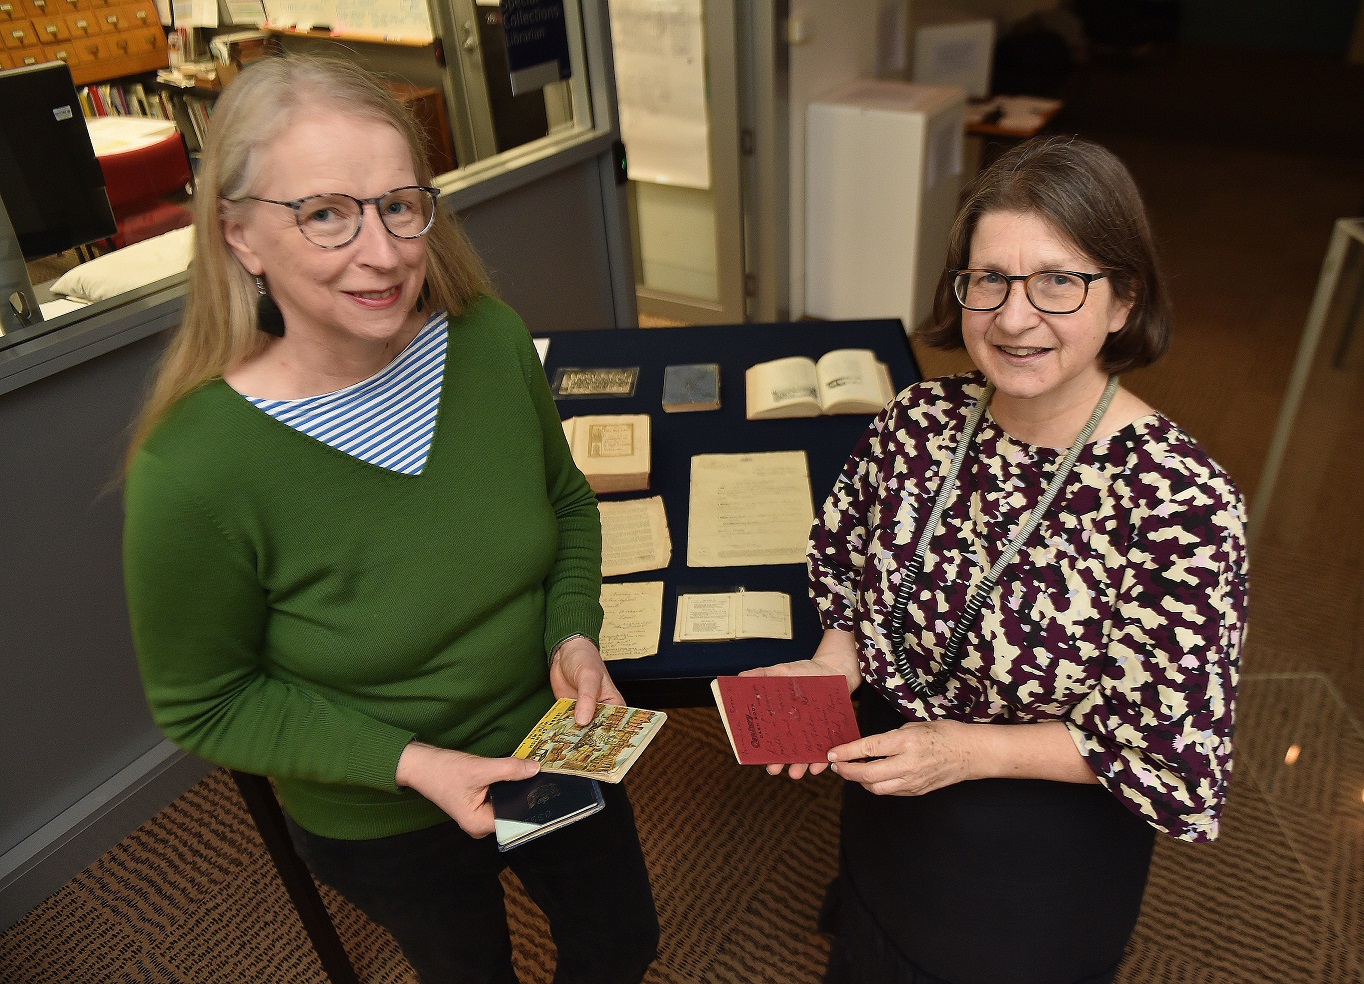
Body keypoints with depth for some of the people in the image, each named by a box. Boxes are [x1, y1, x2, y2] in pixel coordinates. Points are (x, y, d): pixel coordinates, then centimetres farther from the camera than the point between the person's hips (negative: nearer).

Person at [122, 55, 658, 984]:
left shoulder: (491, 339, -19)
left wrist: (575, 637, -17)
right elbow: (203, 705, -16)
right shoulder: (192, 472, -31)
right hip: (382, 825, -3)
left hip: (555, 746, 4)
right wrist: (409, 762, -25)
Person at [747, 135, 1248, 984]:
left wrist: (969, 750, -26)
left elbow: (1176, 755, -21)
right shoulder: (921, 420, -15)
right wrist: (836, 659, -16)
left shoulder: (1182, 502, -29)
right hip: (884, 813, 4)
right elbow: (845, 558, 2)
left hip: (1042, 866, -4)